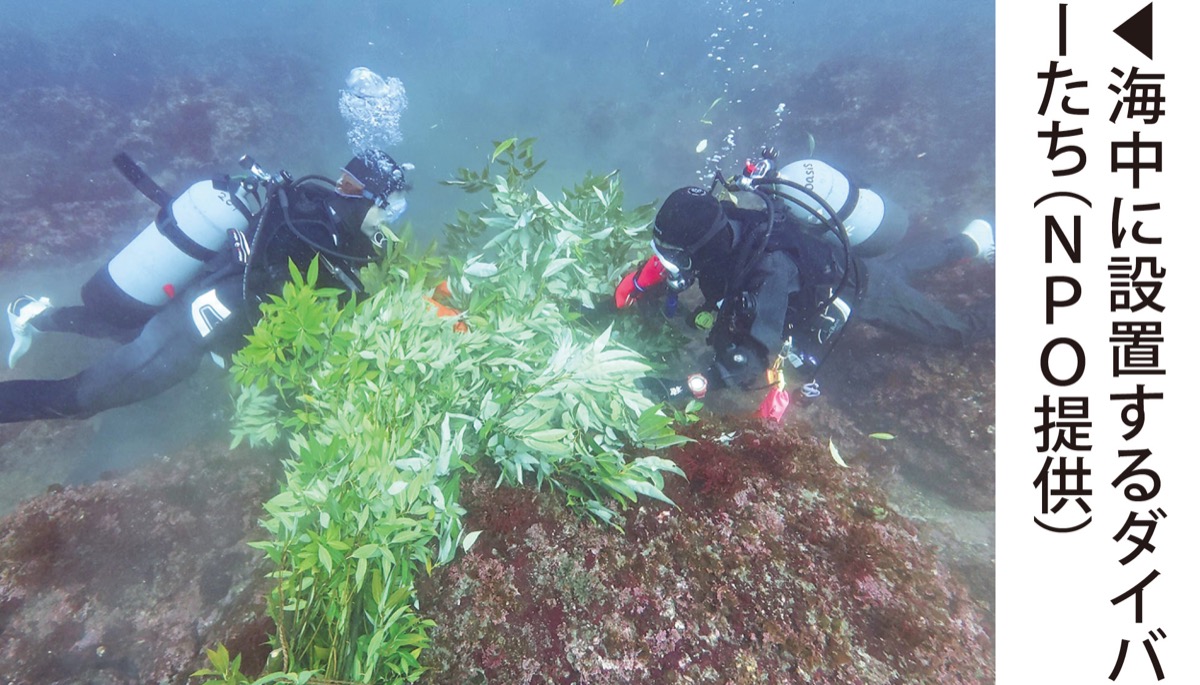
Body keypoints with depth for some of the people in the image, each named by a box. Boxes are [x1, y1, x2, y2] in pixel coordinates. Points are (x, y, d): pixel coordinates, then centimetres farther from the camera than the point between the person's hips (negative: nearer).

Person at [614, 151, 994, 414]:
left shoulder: (769, 267, -48)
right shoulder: (717, 222, -27)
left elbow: (756, 358, -50)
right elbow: (661, 266, -10)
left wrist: (685, 388, -53)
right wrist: (623, 295, -23)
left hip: (861, 285, -6)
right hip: (829, 259, 7)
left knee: (954, 330, 16)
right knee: (903, 265, 36)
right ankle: (973, 240, 59)